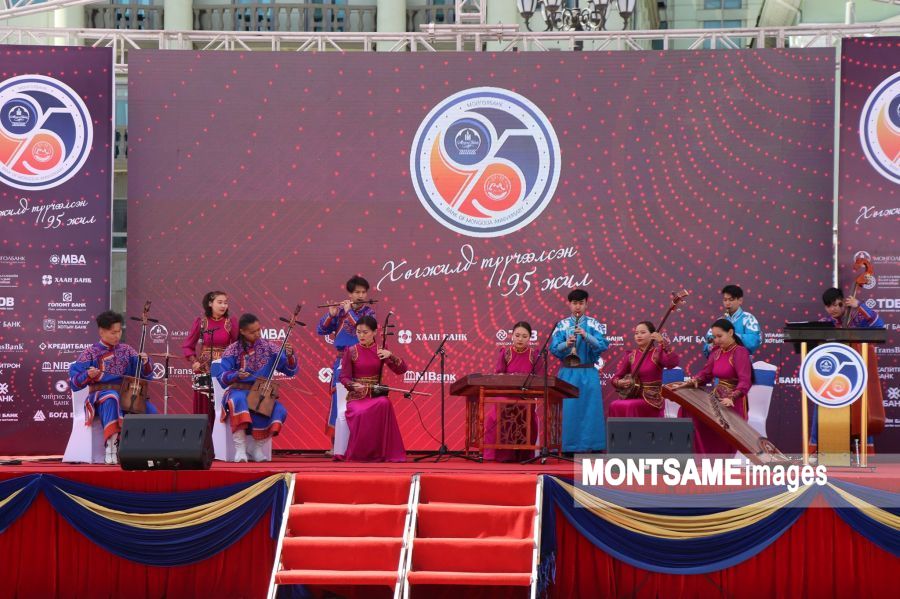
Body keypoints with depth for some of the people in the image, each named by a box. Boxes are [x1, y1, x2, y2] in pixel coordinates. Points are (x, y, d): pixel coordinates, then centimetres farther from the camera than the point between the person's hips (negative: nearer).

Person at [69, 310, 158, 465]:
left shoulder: (126, 350, 13)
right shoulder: (91, 353, 4)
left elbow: (146, 374, 9)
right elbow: (75, 382, -1)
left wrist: (145, 362, -11)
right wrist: (88, 375, -21)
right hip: (101, 395, -3)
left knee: (151, 410, -26)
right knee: (111, 399, -41)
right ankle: (111, 447, -40)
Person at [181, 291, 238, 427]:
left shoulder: (231, 321, 2)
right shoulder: (201, 321, 3)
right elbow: (187, 346, 9)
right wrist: (194, 362, -4)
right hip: (204, 371, 1)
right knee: (203, 410, 0)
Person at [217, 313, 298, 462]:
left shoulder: (269, 348, 5)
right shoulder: (233, 350, 0)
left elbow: (290, 371, 4)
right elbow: (222, 377, -2)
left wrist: (290, 356, -16)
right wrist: (236, 375, -22)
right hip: (239, 390, -2)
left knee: (279, 411, -28)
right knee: (238, 401, -39)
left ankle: (258, 447, -8)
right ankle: (240, 449, -36)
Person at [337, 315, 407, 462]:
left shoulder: (380, 351, 6)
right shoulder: (350, 351, 2)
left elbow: (401, 370, 0)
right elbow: (344, 377, -2)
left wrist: (390, 356, -17)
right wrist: (354, 385, -23)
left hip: (376, 394, 1)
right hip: (357, 395, -1)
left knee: (384, 404, -35)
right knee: (361, 413, -36)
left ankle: (380, 454, -24)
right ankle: (358, 455, -17)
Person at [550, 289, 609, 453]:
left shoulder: (593, 324, 4)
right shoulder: (562, 325, 5)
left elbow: (603, 346, -8)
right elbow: (553, 348, -3)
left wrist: (586, 336, -23)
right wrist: (566, 344, -23)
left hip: (589, 373, 0)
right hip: (568, 373, 0)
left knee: (591, 409, -2)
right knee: (568, 410, -2)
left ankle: (593, 446, 3)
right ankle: (569, 447, 4)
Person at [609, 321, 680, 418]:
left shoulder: (658, 353, -3)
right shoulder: (630, 356, 8)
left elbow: (673, 363, -25)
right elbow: (615, 378, 11)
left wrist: (663, 343, -35)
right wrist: (619, 383, -13)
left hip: (652, 399, -4)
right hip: (635, 397, 4)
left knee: (630, 406, -30)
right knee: (615, 406, -23)